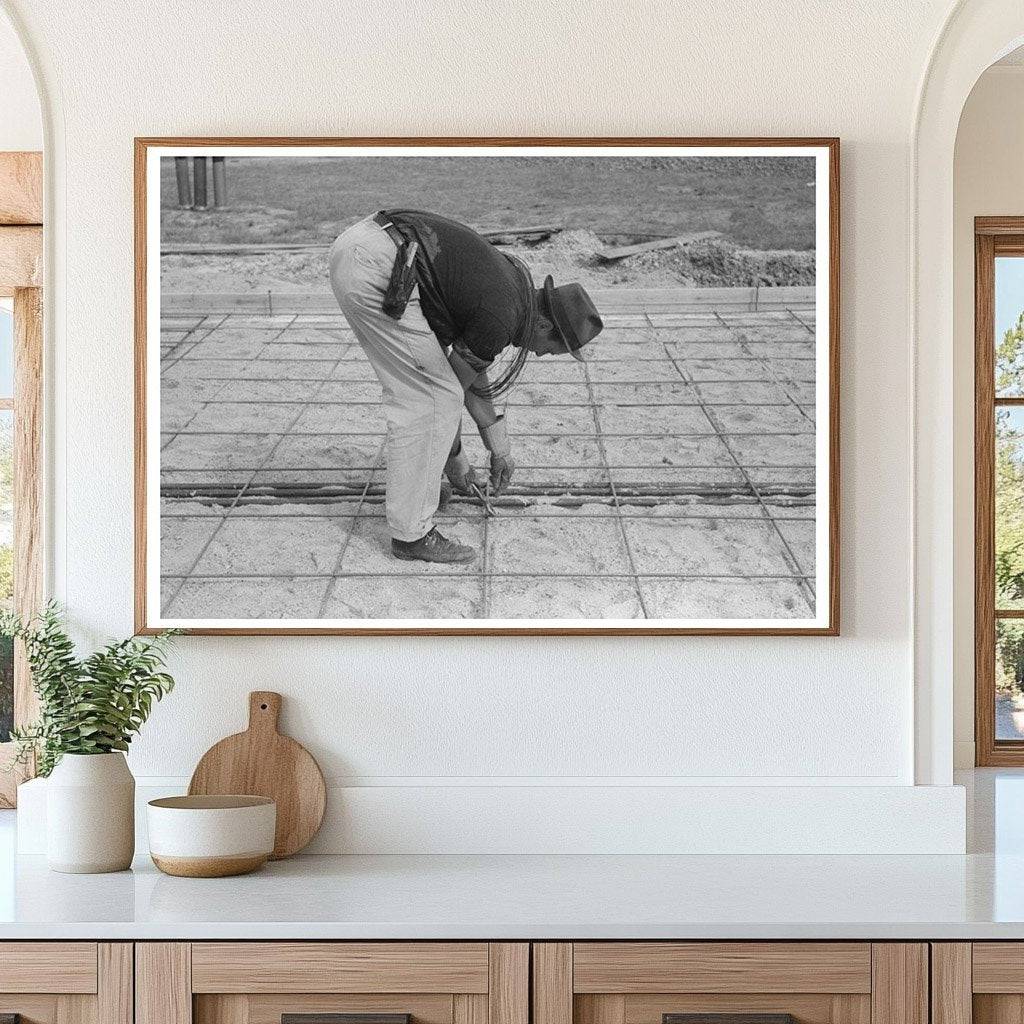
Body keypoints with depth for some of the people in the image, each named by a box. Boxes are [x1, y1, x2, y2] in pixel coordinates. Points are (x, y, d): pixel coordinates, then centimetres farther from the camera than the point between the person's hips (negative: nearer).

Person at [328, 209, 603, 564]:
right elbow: (455, 388, 3)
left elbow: (472, 375, 30)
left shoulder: (512, 280, 19)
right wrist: (455, 459, 18)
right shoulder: (500, 321, -9)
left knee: (411, 389, 23)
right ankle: (411, 533, 1)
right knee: (430, 396, -3)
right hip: (374, 269, -10)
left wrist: (499, 449, 36)